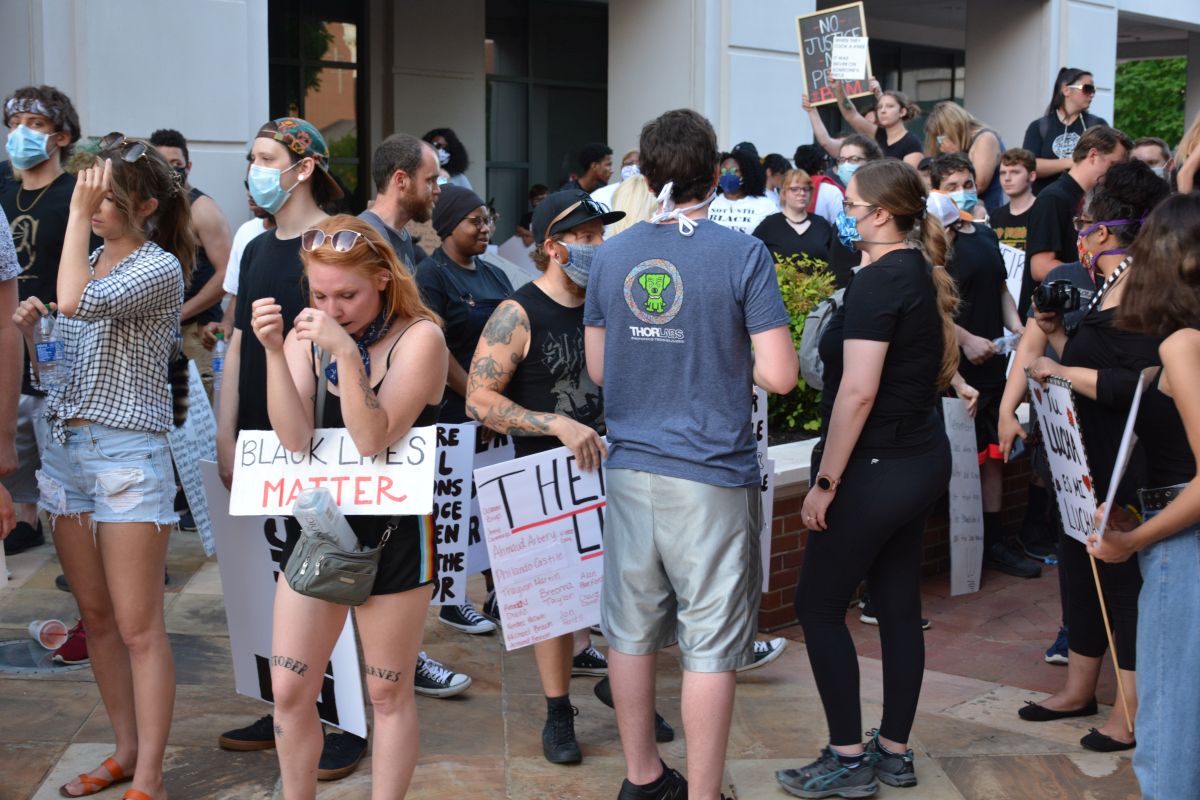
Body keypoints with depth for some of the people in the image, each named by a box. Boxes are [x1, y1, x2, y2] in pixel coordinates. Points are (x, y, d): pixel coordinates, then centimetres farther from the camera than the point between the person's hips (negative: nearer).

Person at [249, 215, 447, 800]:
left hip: (392, 533, -4)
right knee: (289, 691, 5)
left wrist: (347, 352, -28)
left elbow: (373, 441, -20)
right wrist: (273, 352, -20)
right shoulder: (305, 336, 2)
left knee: (388, 694, 7)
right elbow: (295, 440, -11)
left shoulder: (419, 338, -10)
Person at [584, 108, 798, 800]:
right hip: (713, 476, -5)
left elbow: (598, 367, 11)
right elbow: (780, 375, -12)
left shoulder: (612, 256, 3)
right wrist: (733, 363, 7)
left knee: (632, 631, 16)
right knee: (711, 647, 4)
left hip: (630, 469, 5)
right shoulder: (742, 256, -11)